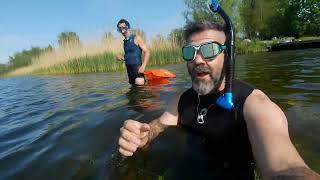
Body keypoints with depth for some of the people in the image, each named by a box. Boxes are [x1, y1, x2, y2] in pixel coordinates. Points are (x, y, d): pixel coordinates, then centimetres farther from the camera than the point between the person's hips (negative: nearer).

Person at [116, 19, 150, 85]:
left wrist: (143, 66, -22)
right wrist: (121, 57, 4)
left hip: (137, 69, -7)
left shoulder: (136, 38, -3)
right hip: (129, 71, 7)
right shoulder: (125, 41, 16)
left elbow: (147, 52, -9)